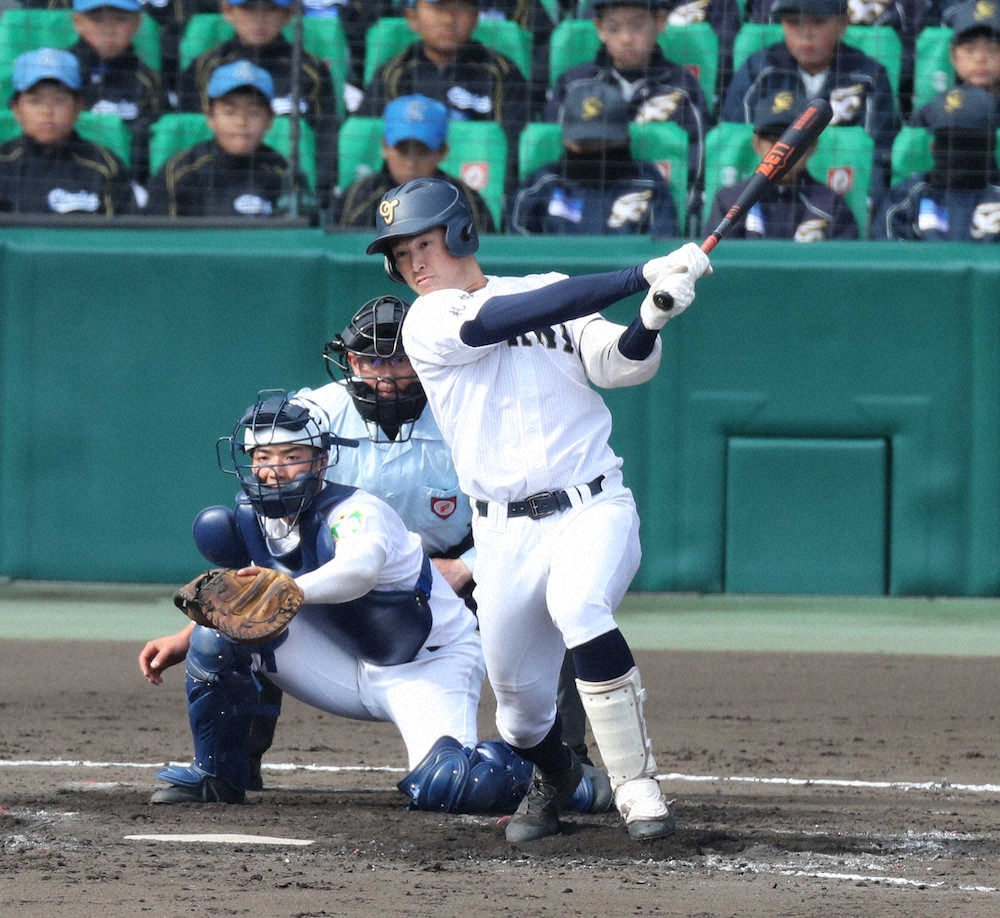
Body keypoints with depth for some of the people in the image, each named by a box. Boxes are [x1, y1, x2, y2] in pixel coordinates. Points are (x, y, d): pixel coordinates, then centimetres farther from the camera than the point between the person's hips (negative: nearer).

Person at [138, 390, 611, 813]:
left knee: (441, 788, -31)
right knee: (220, 629, -12)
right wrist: (182, 641, -7)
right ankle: (215, 774, 6)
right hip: (349, 668, 7)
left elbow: (358, 569, -51)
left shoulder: (358, 514, -28)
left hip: (430, 669, -7)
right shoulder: (252, 521, -6)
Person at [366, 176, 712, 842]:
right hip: (505, 533, 1)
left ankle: (637, 785, -27)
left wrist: (651, 321, -25)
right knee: (519, 699, 5)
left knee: (577, 607, -32)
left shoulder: (553, 293, 9)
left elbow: (622, 365, -2)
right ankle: (554, 776, 41)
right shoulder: (429, 325, 0)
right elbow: (516, 318, -16)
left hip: (593, 510, -1)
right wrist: (643, 276, -21)